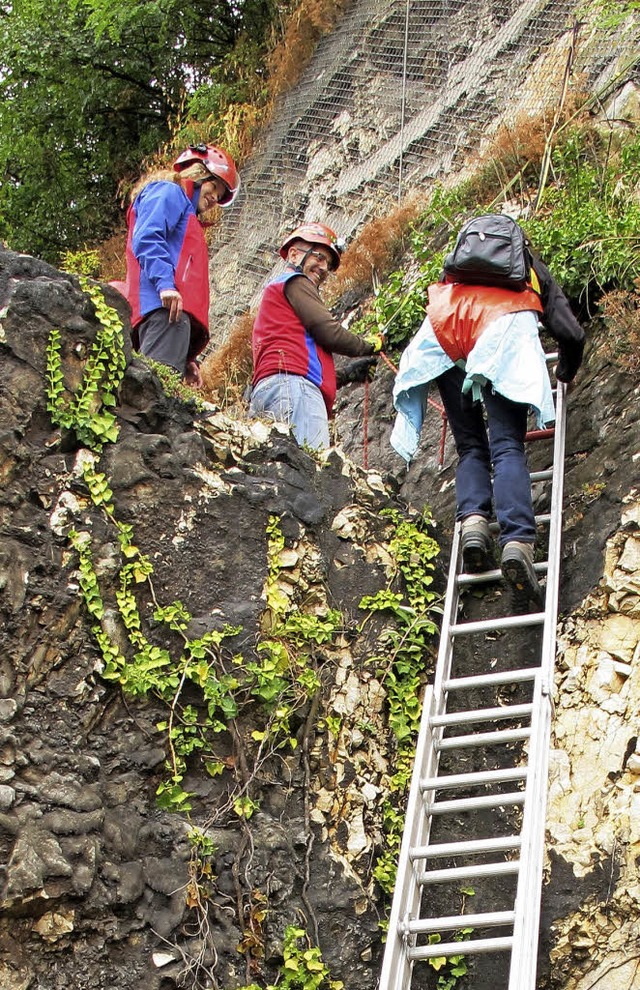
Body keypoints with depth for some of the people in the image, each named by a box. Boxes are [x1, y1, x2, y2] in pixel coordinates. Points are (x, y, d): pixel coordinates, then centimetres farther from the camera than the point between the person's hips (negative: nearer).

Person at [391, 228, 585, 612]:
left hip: (443, 329, 2)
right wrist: (565, 376, 42)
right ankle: (518, 541, -31)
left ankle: (473, 521, -15)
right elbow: (572, 333, 22)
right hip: (504, 326, -2)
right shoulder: (534, 269, 33)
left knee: (470, 446, 11)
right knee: (507, 447, -10)